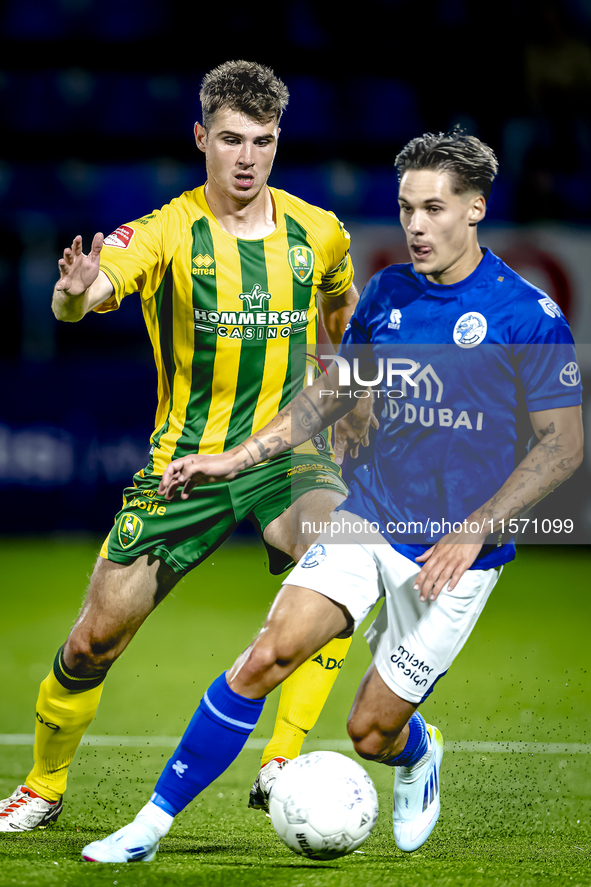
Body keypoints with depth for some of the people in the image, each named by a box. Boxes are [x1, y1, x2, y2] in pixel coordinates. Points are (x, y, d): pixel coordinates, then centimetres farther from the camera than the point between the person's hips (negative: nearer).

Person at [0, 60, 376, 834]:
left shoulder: (318, 234, 1)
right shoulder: (168, 233, -10)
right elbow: (79, 298, -29)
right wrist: (75, 293, -52)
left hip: (287, 450, 1)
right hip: (186, 458, -1)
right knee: (95, 637, -1)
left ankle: (281, 764, -26)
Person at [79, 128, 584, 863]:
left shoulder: (528, 316, -12)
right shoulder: (386, 294, 4)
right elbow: (330, 393, 18)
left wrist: (474, 532, -16)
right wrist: (235, 459, 9)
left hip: (456, 549, -4)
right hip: (367, 517, 4)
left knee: (371, 731, 0)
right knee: (267, 657, -16)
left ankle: (418, 757, 39)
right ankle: (153, 822, -10)